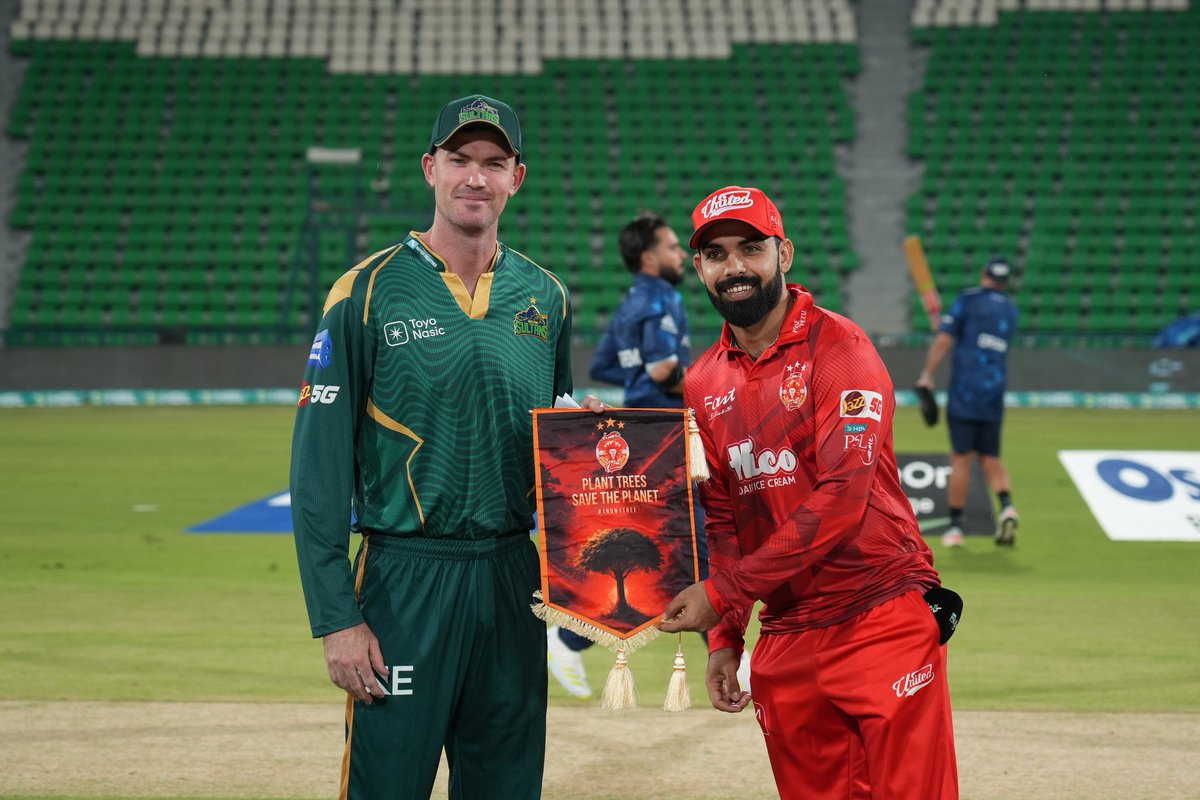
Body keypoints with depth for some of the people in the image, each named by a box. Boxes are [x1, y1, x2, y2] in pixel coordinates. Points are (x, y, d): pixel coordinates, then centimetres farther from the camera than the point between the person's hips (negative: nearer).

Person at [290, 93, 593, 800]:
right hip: (404, 582, -4)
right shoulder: (368, 293, -5)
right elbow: (320, 468, -7)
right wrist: (337, 618, -13)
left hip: (513, 582, 5)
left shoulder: (546, 298, 10)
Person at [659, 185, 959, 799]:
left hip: (881, 626, -6)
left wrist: (722, 591, -18)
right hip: (784, 644, 6)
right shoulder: (704, 384, 12)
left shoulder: (838, 346, -8)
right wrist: (724, 638, 9)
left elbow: (842, 497, -17)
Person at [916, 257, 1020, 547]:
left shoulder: (968, 300, -2)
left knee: (961, 458, -2)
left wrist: (927, 375, -5)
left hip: (965, 390, -5)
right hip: (994, 393, 5)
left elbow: (944, 341, -10)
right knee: (990, 457, 11)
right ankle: (1006, 505, -14)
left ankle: (956, 525, -1)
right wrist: (945, 322, 31)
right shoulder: (1010, 311, 15)